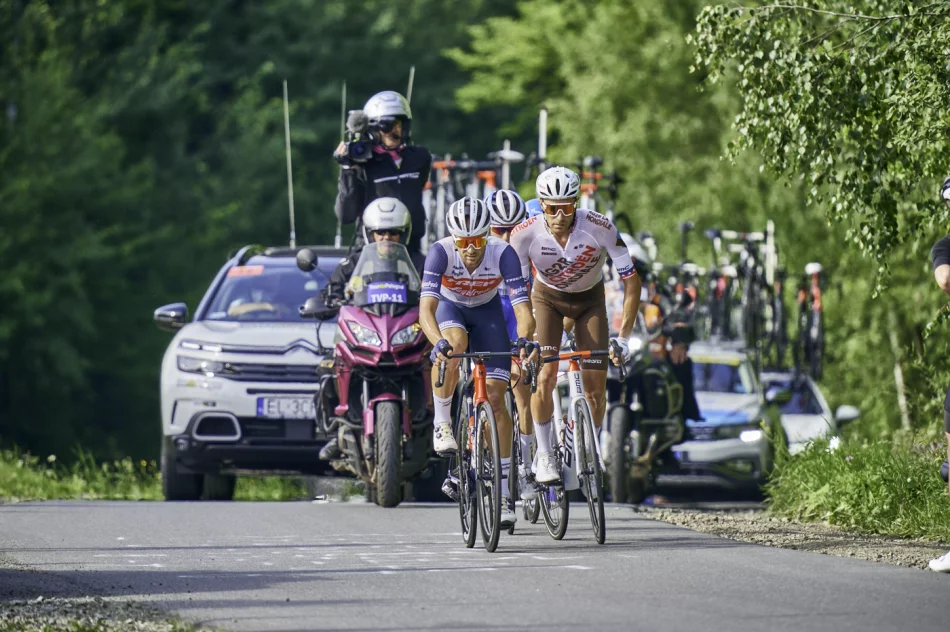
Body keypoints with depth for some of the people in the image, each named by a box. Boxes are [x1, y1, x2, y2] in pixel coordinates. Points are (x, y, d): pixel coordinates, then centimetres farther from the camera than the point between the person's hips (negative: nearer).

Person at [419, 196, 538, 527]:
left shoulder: (502, 254, -31)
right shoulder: (441, 252, -33)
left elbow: (523, 307, -36)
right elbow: (426, 308, -41)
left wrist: (523, 340, -56)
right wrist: (438, 342, -60)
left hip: (487, 311, 1)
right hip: (449, 307, -1)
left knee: (496, 400, -8)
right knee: (453, 343, -38)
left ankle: (503, 494, -2)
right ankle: (442, 423, -18)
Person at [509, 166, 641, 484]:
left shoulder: (599, 227, -32)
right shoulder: (526, 233, -30)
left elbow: (631, 279, -23)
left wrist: (624, 337, -26)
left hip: (589, 299, 0)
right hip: (547, 298, 0)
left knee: (595, 387, -7)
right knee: (544, 378, -19)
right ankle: (544, 455, -2)